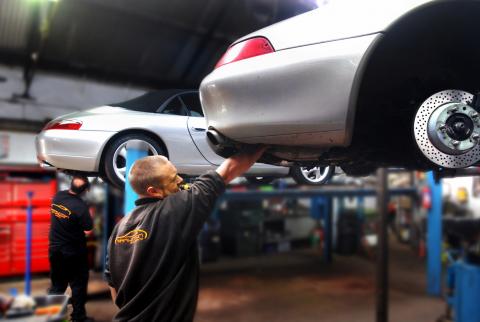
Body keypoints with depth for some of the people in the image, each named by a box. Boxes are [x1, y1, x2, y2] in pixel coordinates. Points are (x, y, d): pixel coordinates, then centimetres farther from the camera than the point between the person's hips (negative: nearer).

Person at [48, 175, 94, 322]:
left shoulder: (58, 196, -7)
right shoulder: (80, 206, -25)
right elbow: (88, 227, -14)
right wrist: (88, 213, 0)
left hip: (55, 248, 6)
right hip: (73, 252, -6)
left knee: (57, 284, 19)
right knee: (78, 284, 10)